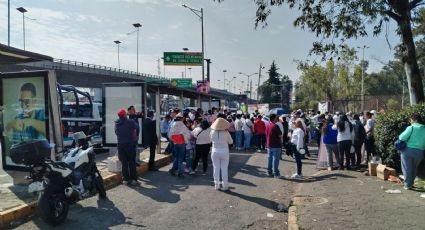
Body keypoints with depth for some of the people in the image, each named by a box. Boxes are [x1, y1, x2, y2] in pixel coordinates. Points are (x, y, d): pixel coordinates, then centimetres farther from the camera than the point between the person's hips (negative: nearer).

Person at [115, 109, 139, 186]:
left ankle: (125, 179, 12)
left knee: (124, 163, 10)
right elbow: (136, 127, -3)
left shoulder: (117, 123, 0)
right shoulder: (130, 122, -13)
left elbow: (116, 132, 8)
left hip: (120, 144, 4)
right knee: (132, 162, 4)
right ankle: (133, 179, 4)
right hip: (130, 144, -4)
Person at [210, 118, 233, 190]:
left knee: (216, 168, 12)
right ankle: (225, 186, 16)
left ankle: (216, 185, 20)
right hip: (224, 152, -2)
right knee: (224, 169, 9)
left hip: (215, 152, 2)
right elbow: (231, 142, -3)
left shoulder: (213, 132, -9)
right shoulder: (226, 132, -15)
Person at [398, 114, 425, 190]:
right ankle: (411, 183, 28)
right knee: (414, 168, 21)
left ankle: (407, 185, 8)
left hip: (408, 150, -4)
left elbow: (402, 137, -18)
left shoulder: (411, 128, -11)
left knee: (407, 168, 6)